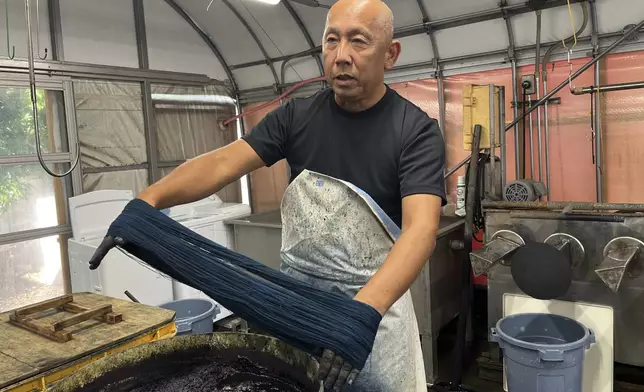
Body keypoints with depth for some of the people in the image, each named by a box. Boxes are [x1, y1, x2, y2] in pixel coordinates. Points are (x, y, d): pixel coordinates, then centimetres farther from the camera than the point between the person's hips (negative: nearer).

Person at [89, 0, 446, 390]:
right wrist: (149, 198, -29)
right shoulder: (297, 115, -2)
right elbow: (224, 162, -12)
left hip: (377, 296, -2)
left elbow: (420, 228, -27)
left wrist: (362, 311, -43)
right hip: (297, 288, 3)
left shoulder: (417, 130, -14)